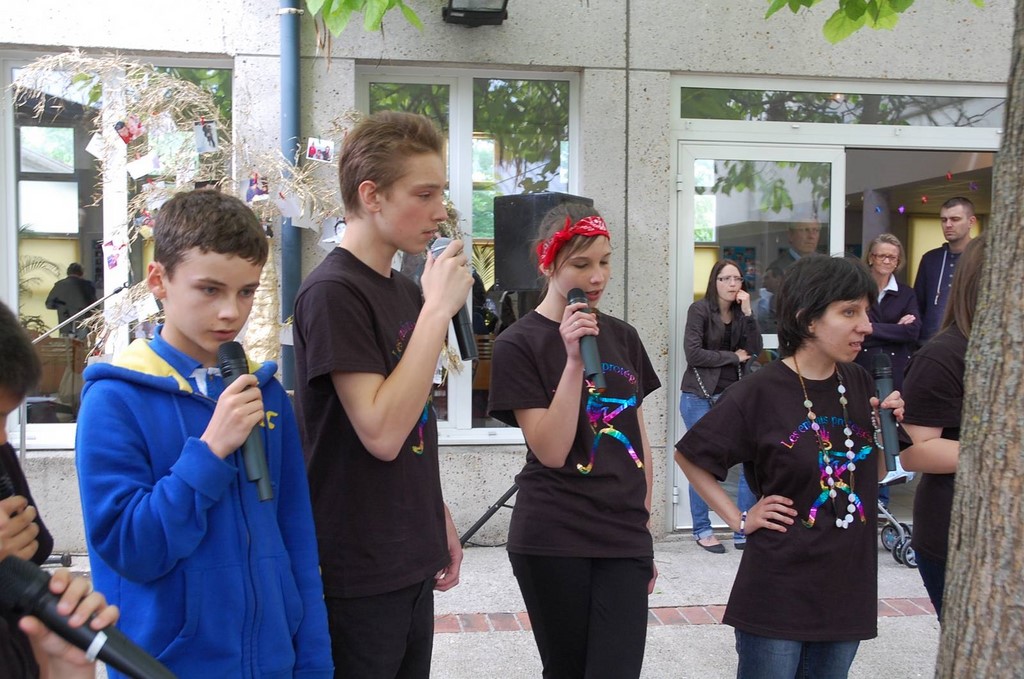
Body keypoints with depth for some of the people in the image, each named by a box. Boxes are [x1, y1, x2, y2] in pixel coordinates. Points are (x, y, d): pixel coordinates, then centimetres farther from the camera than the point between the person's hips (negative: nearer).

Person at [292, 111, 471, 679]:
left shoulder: (405, 291, 10)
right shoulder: (332, 291, -17)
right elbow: (382, 433, -24)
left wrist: (438, 517, 15)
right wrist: (438, 309, -21)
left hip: (411, 563, 8)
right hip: (358, 574, -8)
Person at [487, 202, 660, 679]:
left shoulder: (623, 337, 8)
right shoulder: (518, 344, -6)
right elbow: (550, 452, -14)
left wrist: (646, 524, 15)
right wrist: (574, 360, -21)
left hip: (624, 537, 4)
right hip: (552, 541, -3)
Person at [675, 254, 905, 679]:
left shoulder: (858, 383, 2)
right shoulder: (759, 393, -14)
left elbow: (872, 473, 13)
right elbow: (689, 456, -4)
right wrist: (739, 519, -7)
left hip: (849, 587, 5)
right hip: (779, 591, -5)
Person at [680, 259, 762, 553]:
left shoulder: (741, 313, 9)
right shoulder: (700, 309, -5)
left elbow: (755, 352, -4)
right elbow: (693, 354, -15)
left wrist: (748, 312, -11)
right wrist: (733, 356, -8)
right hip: (700, 397, -5)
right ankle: (702, 530, 16)